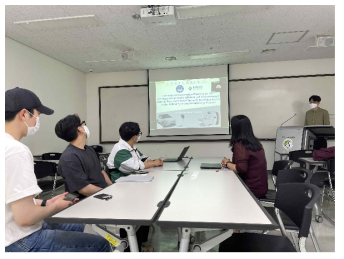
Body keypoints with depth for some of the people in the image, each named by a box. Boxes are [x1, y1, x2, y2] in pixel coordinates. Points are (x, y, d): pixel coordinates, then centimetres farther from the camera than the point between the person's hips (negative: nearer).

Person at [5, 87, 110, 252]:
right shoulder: (16, 151, -27)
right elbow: (25, 217, -28)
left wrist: (44, 203, 9)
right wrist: (54, 207, -10)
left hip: (14, 232, 10)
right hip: (21, 241, -10)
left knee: (76, 226, 27)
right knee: (100, 244, -6)